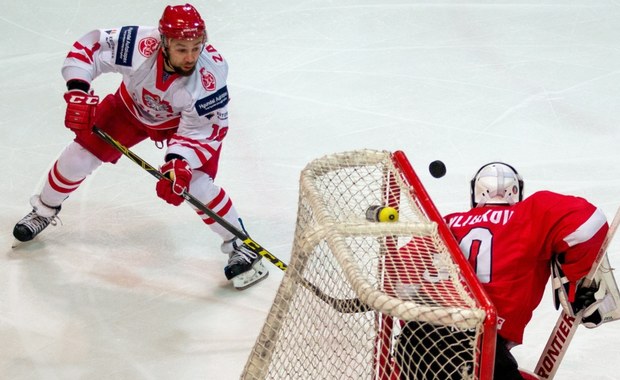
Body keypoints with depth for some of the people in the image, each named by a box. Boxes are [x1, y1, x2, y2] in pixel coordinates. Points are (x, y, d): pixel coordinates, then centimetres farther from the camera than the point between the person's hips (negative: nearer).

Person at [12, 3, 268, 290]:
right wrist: (78, 92, -35)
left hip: (182, 121, -2)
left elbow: (201, 129, -31)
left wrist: (179, 162, -45)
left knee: (196, 184, -21)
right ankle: (45, 211, 32)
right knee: (78, 156, 2)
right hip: (132, 108, 2)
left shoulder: (211, 72, -39)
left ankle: (240, 246, 0)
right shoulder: (139, 45, -39)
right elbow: (88, 46, -25)